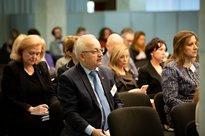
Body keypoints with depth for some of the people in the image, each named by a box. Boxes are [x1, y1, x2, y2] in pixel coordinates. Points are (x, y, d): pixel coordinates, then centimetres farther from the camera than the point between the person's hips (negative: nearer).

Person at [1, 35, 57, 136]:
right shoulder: (11, 69, -2)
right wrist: (31, 109, -17)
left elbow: (51, 93, 14)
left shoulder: (42, 66, 14)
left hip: (44, 116, 5)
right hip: (20, 118, -5)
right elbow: (8, 99, -8)